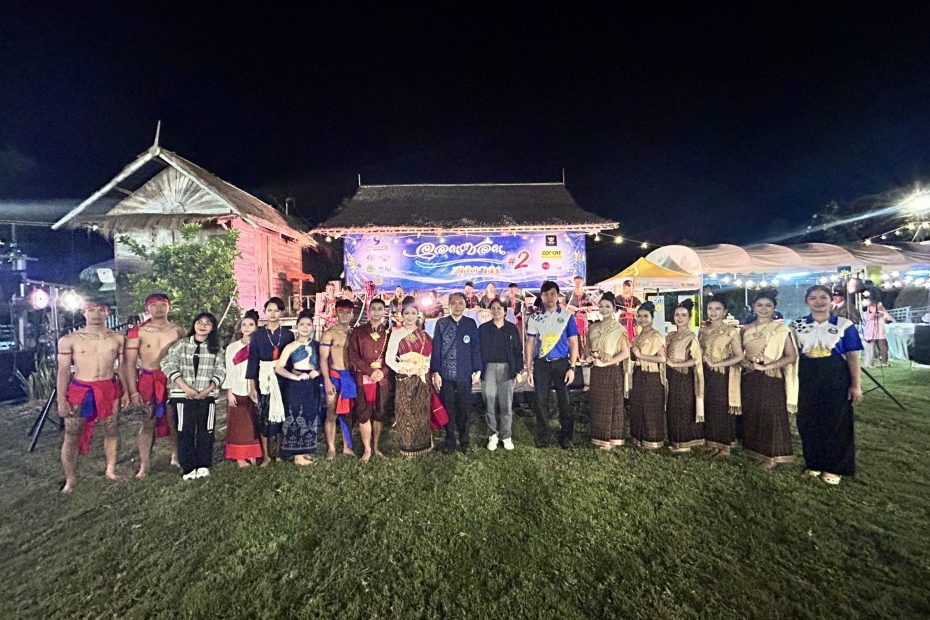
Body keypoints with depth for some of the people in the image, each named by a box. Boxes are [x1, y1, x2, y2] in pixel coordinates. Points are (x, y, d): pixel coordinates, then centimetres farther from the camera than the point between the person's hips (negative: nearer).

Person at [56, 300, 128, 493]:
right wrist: (61, 400, -6)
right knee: (71, 437, 3)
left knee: (111, 431, 11)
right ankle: (70, 480, 15)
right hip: (79, 389, -2)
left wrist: (126, 391, 5)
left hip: (109, 389, 2)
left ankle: (111, 470, 25)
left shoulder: (118, 338, 2)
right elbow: (63, 371, -2)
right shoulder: (69, 340, -3)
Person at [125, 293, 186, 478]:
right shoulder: (137, 331, -3)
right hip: (148, 381, -2)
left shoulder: (177, 331, 5)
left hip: (172, 380, 2)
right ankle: (144, 466, 10)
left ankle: (176, 457, 25)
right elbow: (130, 363, -3)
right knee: (148, 423, 2)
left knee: (175, 421, 9)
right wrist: (133, 391, -9)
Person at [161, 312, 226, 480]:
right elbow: (168, 364, -6)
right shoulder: (181, 344, 4)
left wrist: (208, 390, -12)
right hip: (183, 395, -1)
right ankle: (188, 467, 13)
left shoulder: (216, 348, 8)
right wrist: (185, 387, -14)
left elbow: (220, 371, 3)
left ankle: (203, 465, 18)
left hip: (207, 395, 1)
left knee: (205, 431, 6)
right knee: (185, 431, 3)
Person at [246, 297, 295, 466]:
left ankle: (279, 453, 13)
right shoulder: (257, 335, 4)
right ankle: (266, 455, 9)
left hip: (283, 380, 0)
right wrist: (252, 387, -3)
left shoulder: (288, 334, 6)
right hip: (264, 380, 0)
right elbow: (252, 360, 1)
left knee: (281, 415, 2)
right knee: (264, 417, 0)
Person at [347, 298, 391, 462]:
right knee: (364, 414, -1)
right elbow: (353, 356, -3)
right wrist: (371, 371, -13)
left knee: (380, 414, 7)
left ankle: (376, 447, 20)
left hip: (383, 379, 2)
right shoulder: (358, 332, 5)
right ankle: (367, 449, 11)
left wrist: (382, 372, -12)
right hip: (363, 378, -1)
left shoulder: (389, 333, 9)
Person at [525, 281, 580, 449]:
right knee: (541, 401, 5)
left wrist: (572, 368, -6)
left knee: (564, 401, 2)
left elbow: (573, 343, 1)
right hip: (541, 364, 1)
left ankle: (566, 437, 18)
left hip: (561, 363, -1)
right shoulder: (535, 318, 5)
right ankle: (543, 437, 19)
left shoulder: (567, 316, 1)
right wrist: (529, 368, 2)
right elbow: (530, 344, 7)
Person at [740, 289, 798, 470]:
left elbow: (791, 356, -11)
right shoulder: (746, 329, 7)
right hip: (749, 379, 5)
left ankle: (772, 454, 15)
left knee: (771, 416, 1)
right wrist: (746, 363, -7)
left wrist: (767, 366, -17)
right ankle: (755, 449, 26)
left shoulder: (781, 329, -6)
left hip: (771, 379, -4)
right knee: (751, 414, 11)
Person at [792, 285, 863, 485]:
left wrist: (855, 385, -3)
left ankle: (834, 467, 21)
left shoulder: (845, 325, -2)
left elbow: (852, 356, -1)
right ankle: (814, 462, 26)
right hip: (807, 379, 2)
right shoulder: (797, 326, 2)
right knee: (808, 422, 8)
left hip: (836, 379, -1)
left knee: (836, 423, 6)